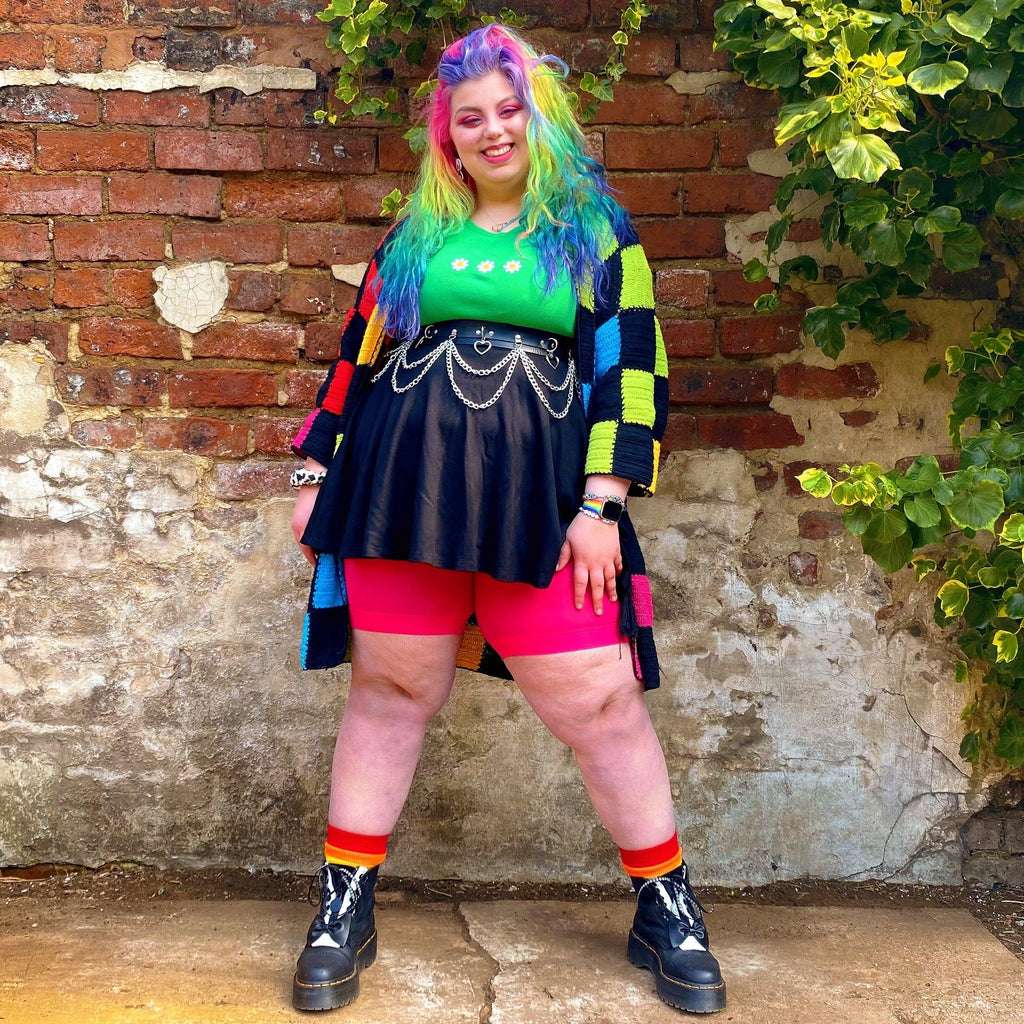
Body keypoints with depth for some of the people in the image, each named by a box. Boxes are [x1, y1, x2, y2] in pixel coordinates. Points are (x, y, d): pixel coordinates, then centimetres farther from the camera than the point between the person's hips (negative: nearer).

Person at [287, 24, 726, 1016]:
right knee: (390, 690, 7)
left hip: (543, 493, -1)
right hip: (404, 484, 2)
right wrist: (317, 476, 13)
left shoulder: (597, 234, 9)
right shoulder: (415, 237, 15)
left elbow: (632, 372, 2)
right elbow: (356, 358, 18)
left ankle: (666, 907, 18)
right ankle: (345, 906, 22)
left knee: (600, 700, -2)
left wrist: (601, 504, -7)